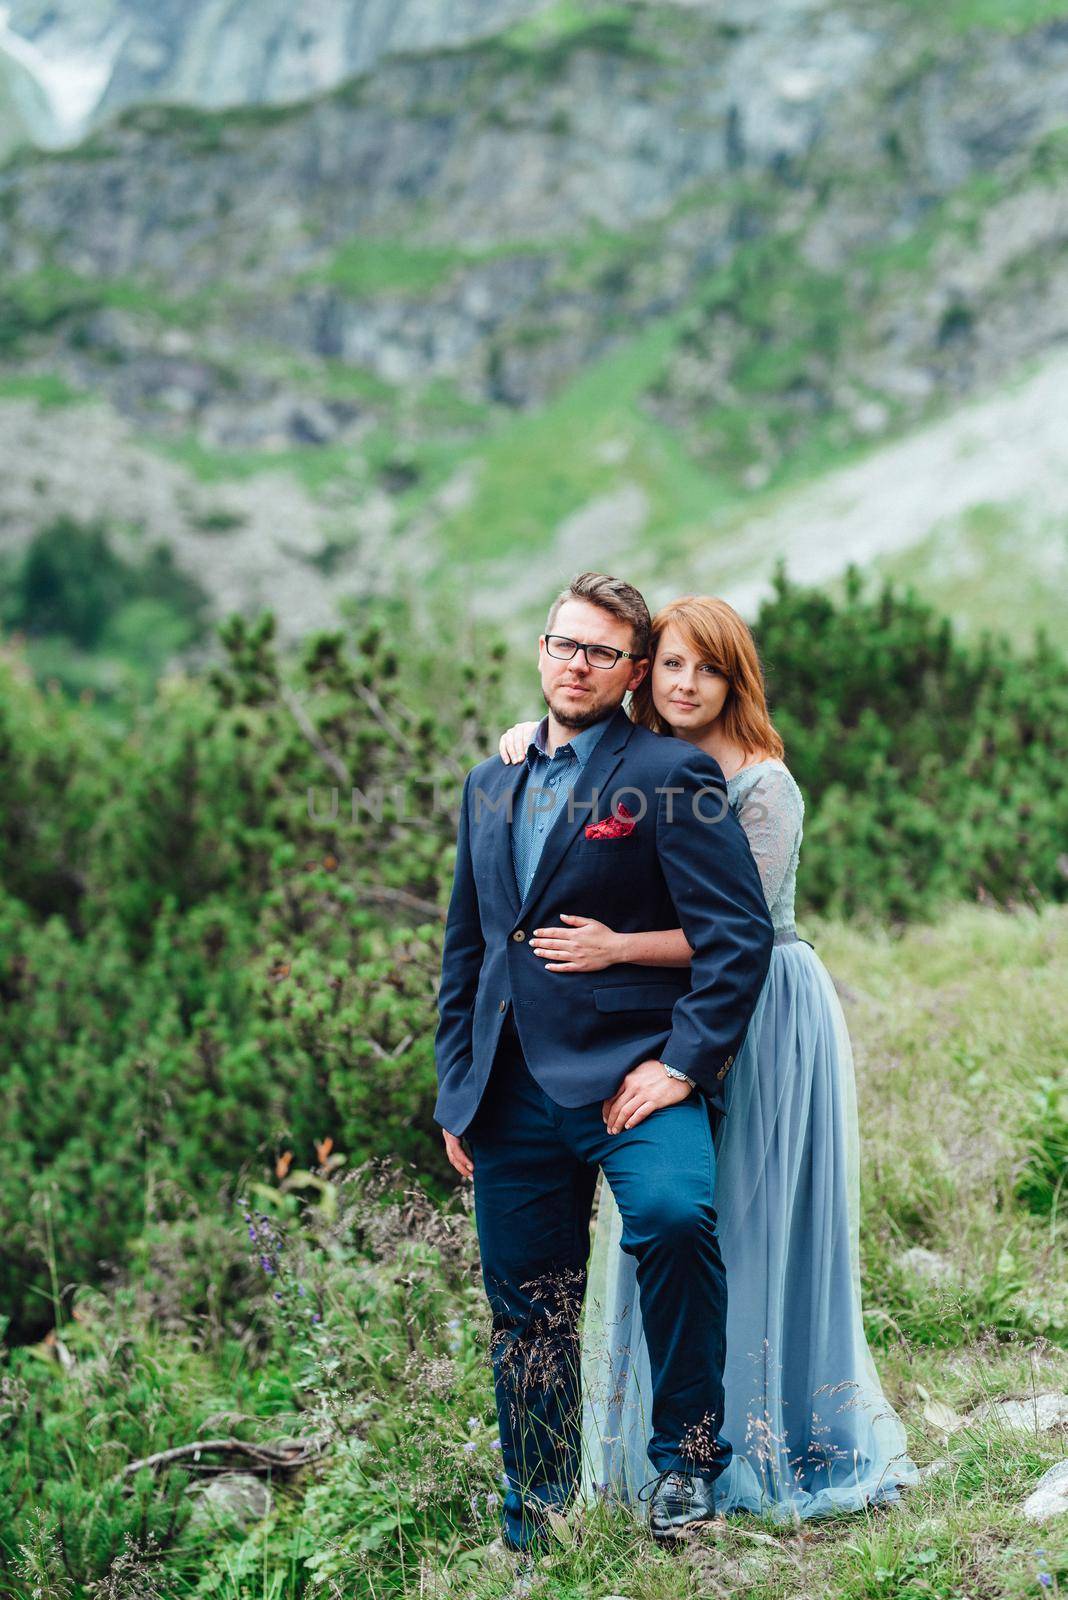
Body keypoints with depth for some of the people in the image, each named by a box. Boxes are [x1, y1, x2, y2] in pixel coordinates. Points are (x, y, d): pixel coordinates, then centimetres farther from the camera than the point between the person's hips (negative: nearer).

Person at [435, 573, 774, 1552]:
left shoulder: (673, 776, -3)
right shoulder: (490, 784, 16)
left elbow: (739, 934, -9)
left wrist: (684, 1064, -18)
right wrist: (457, 1087, 16)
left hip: (628, 1071, -5)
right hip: (511, 1092, 6)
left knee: (674, 1215, -32)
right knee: (526, 1315, 10)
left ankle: (685, 1454, -12)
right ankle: (535, 1532, 26)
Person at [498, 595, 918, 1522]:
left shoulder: (764, 786, -14)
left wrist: (617, 948, -29)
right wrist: (528, 737, -3)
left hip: (767, 1019, -6)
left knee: (755, 1227, 1)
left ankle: (777, 1448, 16)